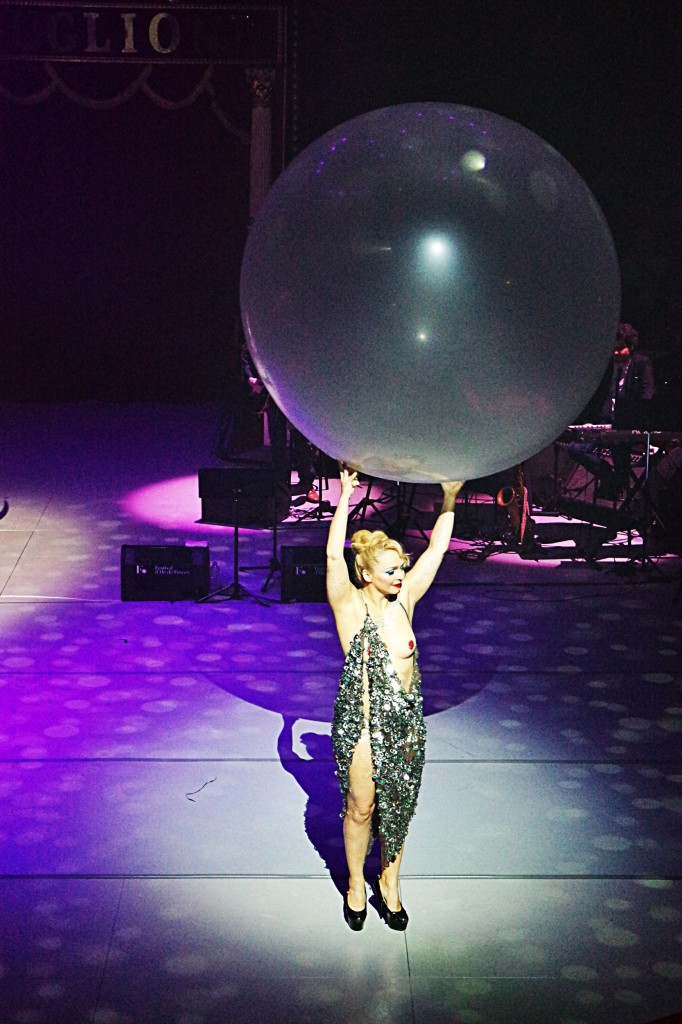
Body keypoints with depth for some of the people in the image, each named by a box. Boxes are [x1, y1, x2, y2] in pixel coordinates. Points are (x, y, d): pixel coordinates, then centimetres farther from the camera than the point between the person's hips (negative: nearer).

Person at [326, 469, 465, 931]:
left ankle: (389, 883, 32)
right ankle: (356, 885, 29)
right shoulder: (350, 605, -11)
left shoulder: (404, 599, 2)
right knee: (361, 807, 9)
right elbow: (334, 555, -24)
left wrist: (450, 500, -4)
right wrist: (345, 498, -28)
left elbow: (437, 548, 2)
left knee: (398, 804, 14)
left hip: (407, 720, 4)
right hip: (361, 720, -4)